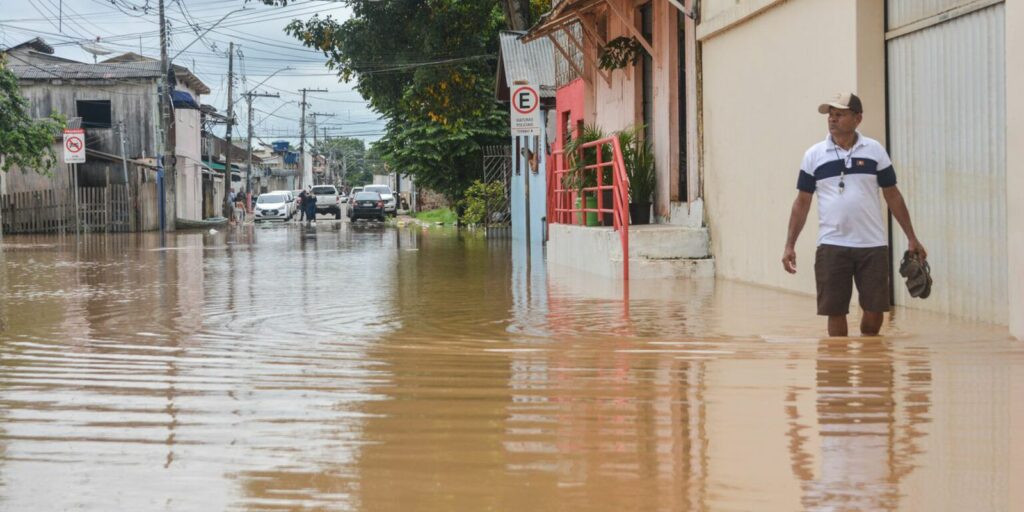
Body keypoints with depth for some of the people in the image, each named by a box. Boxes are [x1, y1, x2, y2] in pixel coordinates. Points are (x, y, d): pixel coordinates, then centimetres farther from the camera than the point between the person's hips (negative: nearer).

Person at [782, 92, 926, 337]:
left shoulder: (875, 151, 4)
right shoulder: (814, 155, 4)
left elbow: (892, 195, 9)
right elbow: (802, 202, 6)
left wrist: (911, 238, 6)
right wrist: (790, 245, 0)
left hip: (872, 246, 0)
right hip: (832, 247, 0)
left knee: (875, 311, 0)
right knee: (835, 312, 0)